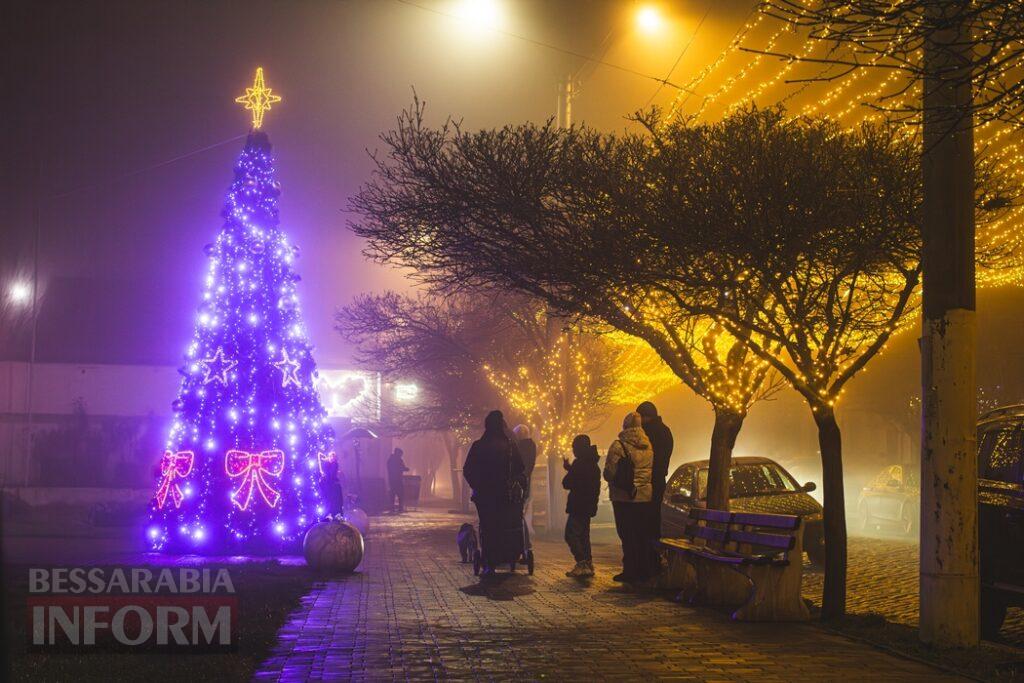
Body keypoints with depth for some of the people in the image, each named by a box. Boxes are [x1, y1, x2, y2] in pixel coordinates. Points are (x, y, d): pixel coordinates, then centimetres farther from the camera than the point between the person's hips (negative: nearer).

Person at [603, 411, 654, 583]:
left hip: (624, 498, -5)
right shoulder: (648, 445, 5)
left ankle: (630, 571, 1)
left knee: (627, 536, 1)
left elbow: (609, 473, -12)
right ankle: (644, 570, 16)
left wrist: (617, 481, 7)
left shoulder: (619, 445, -13)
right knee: (643, 536, 12)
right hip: (646, 496, 5)